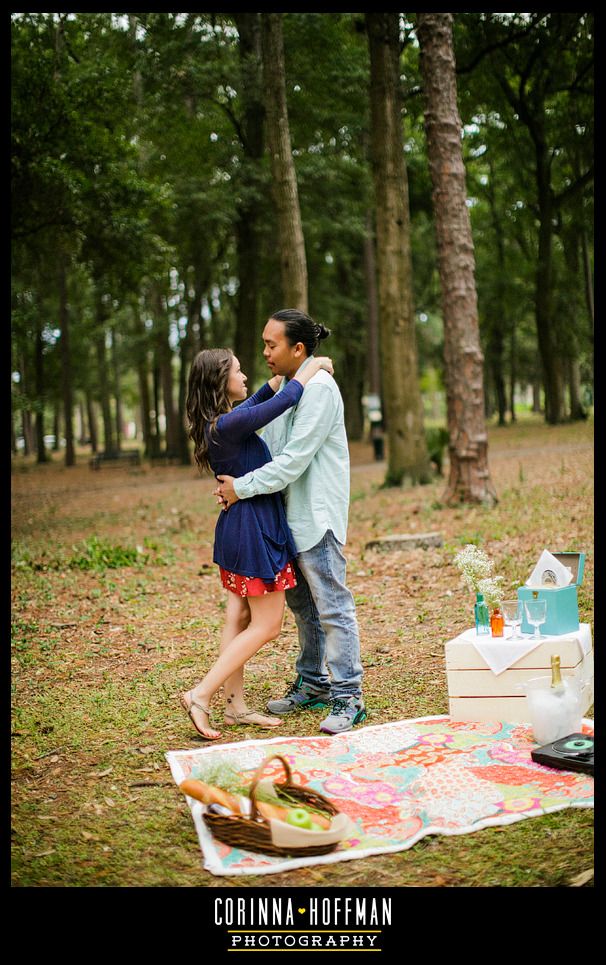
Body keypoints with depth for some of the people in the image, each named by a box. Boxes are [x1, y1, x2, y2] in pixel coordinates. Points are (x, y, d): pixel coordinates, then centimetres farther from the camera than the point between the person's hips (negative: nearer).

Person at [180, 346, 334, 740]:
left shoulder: (217, 423, 7)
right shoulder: (227, 425, -23)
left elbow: (250, 407, 30)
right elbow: (285, 402, -22)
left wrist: (275, 382, 30)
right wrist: (312, 369, -7)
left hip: (238, 527, 10)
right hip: (255, 529, -10)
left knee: (240, 619, 12)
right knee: (266, 625, -2)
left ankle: (236, 706, 19)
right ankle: (200, 695, -2)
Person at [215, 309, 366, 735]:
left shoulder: (319, 387, -16)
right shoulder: (287, 386, 14)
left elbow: (294, 460, -22)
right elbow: (268, 447, 17)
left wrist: (243, 487, -17)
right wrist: (233, 482, 1)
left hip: (317, 516, -10)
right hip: (291, 516, 10)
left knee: (332, 607, -6)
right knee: (302, 604, 17)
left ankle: (348, 699, 0)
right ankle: (313, 684, 30)